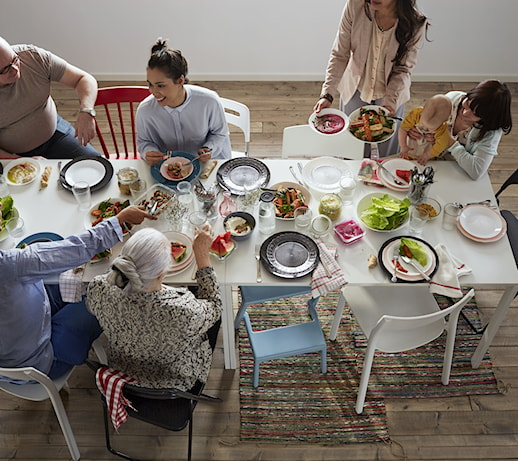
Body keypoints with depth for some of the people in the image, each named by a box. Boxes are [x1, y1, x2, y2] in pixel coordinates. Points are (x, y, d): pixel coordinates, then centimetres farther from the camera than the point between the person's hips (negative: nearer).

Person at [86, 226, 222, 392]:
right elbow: (213, 305, -19)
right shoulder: (184, 312, -44)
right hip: (175, 383, -3)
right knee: (215, 313, 21)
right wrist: (202, 254, -20)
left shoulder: (99, 289, -33)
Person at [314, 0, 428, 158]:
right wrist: (327, 94, -25)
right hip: (355, 90, 0)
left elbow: (403, 69, -13)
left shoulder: (415, 24, -24)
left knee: (389, 152, 20)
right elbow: (339, 54, -17)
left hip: (391, 94, 0)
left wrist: (389, 102, -27)